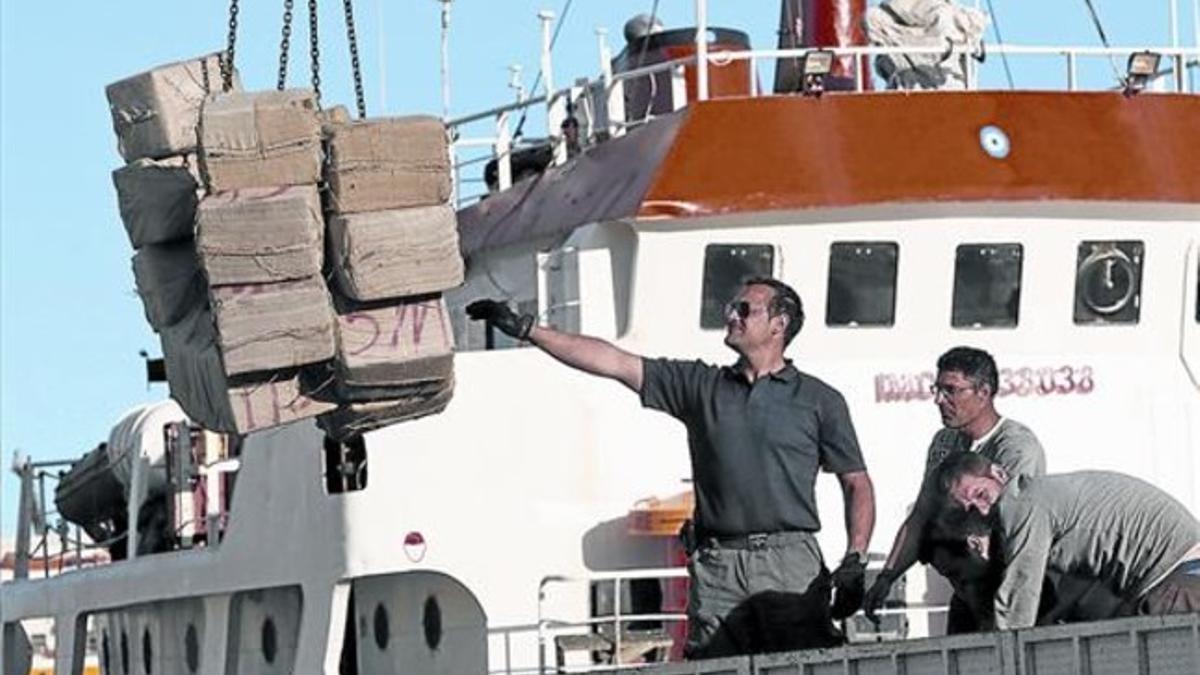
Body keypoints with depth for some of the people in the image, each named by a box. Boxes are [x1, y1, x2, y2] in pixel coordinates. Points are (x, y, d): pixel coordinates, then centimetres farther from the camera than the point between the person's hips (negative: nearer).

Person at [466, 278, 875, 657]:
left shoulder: (819, 400, 11)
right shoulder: (701, 385, 17)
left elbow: (857, 484, 10)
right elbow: (613, 362, 12)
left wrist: (854, 562, -4)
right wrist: (526, 330, 7)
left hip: (790, 563, -2)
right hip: (716, 569, 2)